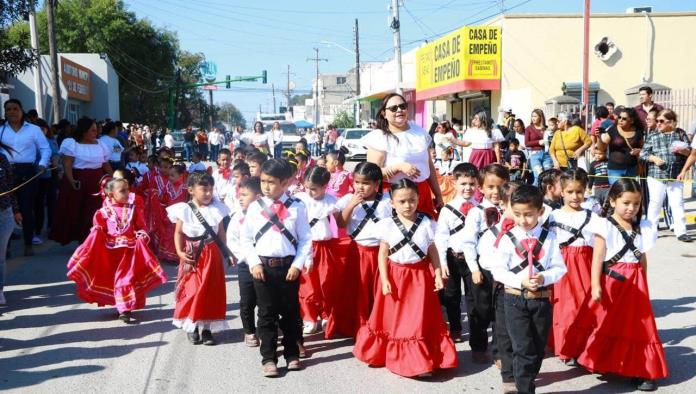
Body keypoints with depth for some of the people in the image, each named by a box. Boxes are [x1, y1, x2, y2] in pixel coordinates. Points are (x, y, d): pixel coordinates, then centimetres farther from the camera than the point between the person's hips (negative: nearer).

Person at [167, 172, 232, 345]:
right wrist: (180, 252, -14)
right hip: (193, 256, -2)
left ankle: (207, 328, 14)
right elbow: (179, 233, -1)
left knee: (211, 291, 5)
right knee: (192, 290, -1)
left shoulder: (217, 209, 1)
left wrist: (229, 252, 2)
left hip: (212, 255, 3)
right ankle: (191, 327, 14)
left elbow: (221, 233, 7)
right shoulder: (184, 210, -5)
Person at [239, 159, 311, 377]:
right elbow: (246, 238, 4)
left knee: (290, 312, 11)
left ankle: (292, 354, 25)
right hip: (263, 266, 1)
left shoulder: (297, 207, -3)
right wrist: (254, 263, -6)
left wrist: (297, 265, -8)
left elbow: (305, 239, -1)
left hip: (288, 266, 0)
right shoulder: (255, 207, 0)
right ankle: (268, 358, 14)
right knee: (266, 314, 6)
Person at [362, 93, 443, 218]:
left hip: (423, 193, 4)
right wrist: (399, 167, -23)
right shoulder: (379, 137, -6)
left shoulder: (419, 131, 11)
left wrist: (438, 195, 20)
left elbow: (430, 166, 18)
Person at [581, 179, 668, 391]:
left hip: (635, 283, 4)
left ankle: (642, 371, 11)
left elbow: (642, 258, 15)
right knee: (608, 325, 5)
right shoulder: (605, 226, -7)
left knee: (638, 326, 5)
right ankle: (603, 363, 21)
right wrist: (596, 285, -15)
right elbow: (598, 257, -10)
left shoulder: (642, 227, 9)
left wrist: (643, 284, 16)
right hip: (612, 282, -4)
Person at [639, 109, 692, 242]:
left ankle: (681, 231, 6)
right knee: (655, 203, 6)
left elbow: (690, 152, 7)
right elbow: (643, 153, 3)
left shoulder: (680, 134, 7)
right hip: (656, 176, 0)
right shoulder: (652, 136, 5)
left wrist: (683, 150, -15)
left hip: (675, 176, 0)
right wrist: (654, 158, -15)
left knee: (678, 204, 1)